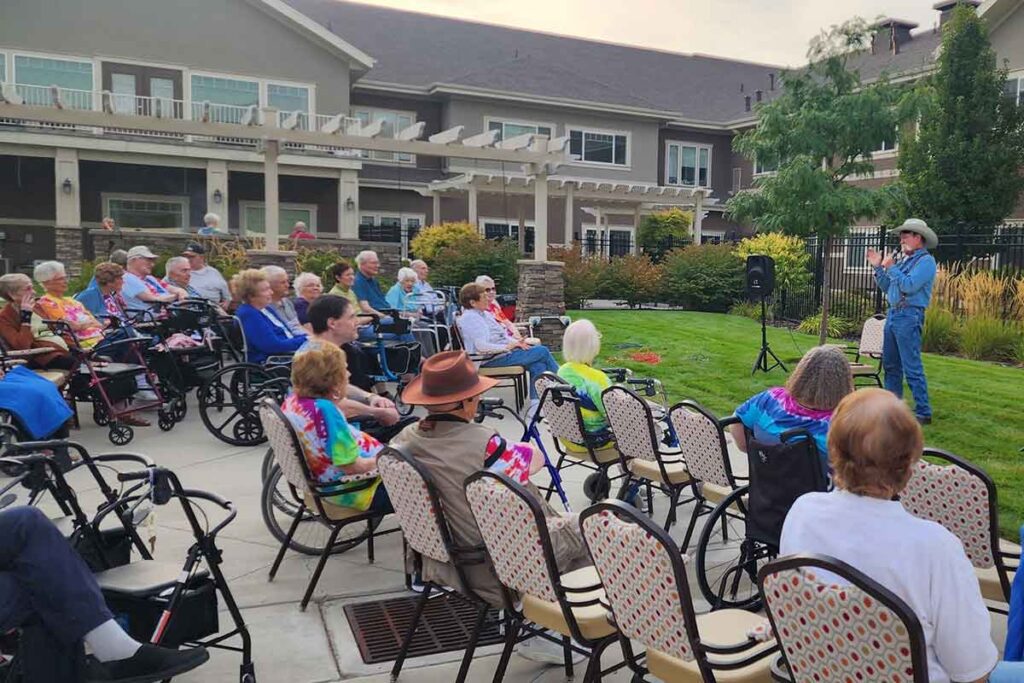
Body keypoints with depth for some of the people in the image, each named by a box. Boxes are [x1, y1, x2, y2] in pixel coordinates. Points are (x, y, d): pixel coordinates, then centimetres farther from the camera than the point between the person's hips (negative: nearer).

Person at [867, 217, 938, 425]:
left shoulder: (925, 261, -8)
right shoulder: (904, 261, 17)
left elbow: (909, 286, -21)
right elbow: (887, 287, 18)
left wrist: (891, 268, -11)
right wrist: (878, 267, 10)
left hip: (909, 316, -9)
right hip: (892, 314, 9)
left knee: (912, 368, -9)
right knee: (890, 365, 13)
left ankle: (923, 413, -5)